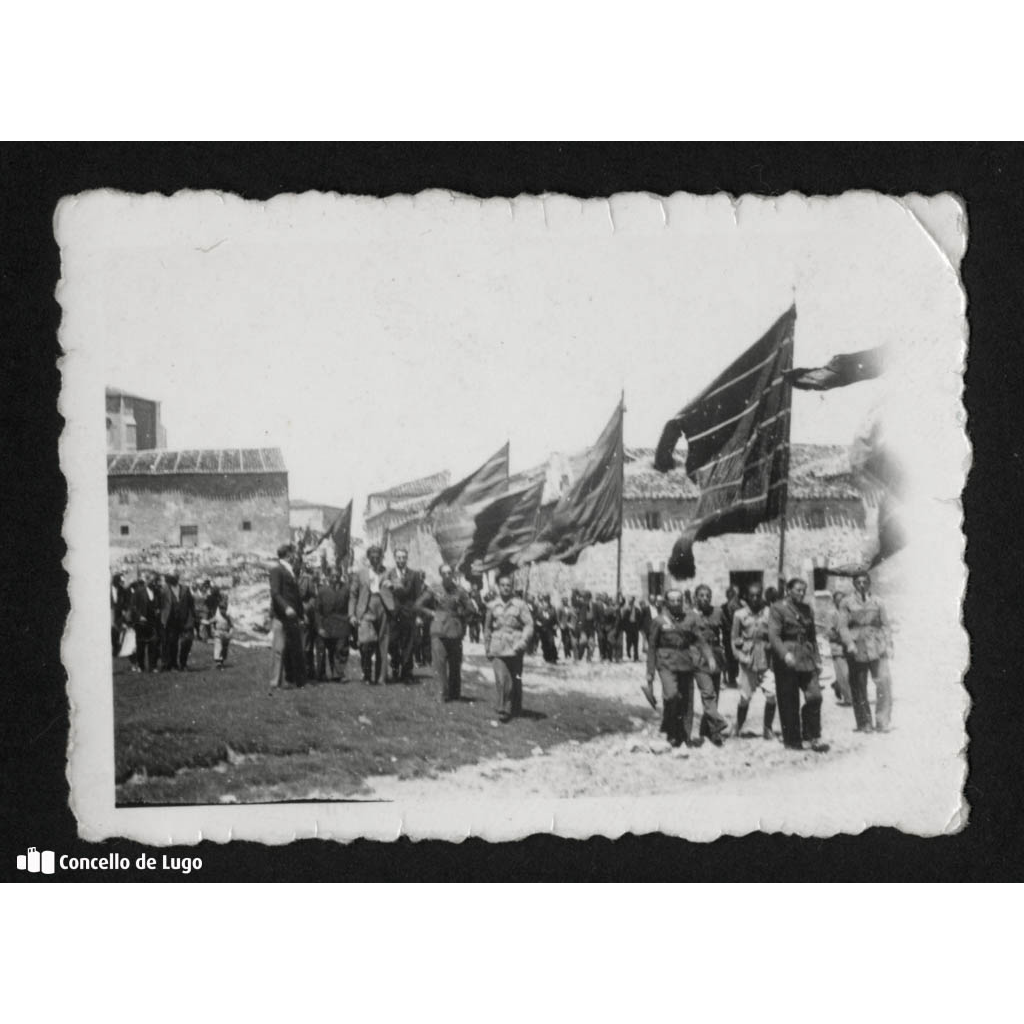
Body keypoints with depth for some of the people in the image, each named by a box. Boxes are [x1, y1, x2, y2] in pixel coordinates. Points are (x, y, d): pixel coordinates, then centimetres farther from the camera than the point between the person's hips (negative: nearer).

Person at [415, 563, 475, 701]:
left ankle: (455, 693, 16)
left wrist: (463, 623, 9)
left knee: (455, 663, 4)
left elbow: (469, 608, 12)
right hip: (438, 632, -1)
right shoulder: (433, 590, 2)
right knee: (440, 662, -8)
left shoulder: (459, 591, 2)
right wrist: (432, 615, 4)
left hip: (455, 632, 1)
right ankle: (443, 693, -4)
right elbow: (419, 605, 10)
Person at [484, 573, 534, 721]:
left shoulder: (520, 605, 0)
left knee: (516, 680, 10)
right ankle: (503, 710, -8)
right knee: (501, 679, -12)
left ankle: (516, 708, 28)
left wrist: (522, 642, -16)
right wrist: (487, 648, 16)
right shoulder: (493, 606, 6)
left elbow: (529, 624, -3)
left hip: (515, 649, 0)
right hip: (497, 650, 1)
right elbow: (487, 628, 17)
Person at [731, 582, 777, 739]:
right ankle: (738, 728, 25)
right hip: (748, 661, 0)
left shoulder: (768, 612, 3)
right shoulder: (740, 614, 2)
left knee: (771, 694, -12)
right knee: (745, 698, 2)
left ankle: (767, 728, 6)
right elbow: (734, 638, 6)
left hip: (766, 660, 0)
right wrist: (740, 656, -4)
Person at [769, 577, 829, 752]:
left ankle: (814, 737, 3)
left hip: (806, 658, 5)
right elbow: (773, 635, -13)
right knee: (789, 703, 1)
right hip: (787, 661, -5)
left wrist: (817, 659, 13)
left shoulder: (806, 609, 15)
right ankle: (792, 740, 10)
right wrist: (785, 654, -27)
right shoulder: (778, 609, -4)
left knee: (814, 695, -7)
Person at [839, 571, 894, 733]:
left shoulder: (877, 603, 12)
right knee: (859, 687, 3)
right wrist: (849, 643, -15)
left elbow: (886, 625, 12)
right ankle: (864, 723, 15)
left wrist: (888, 645, 1)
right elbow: (843, 626, 0)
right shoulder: (847, 603, 7)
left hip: (877, 649, 1)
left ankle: (882, 722, -8)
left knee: (884, 682, -13)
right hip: (857, 650, -1)